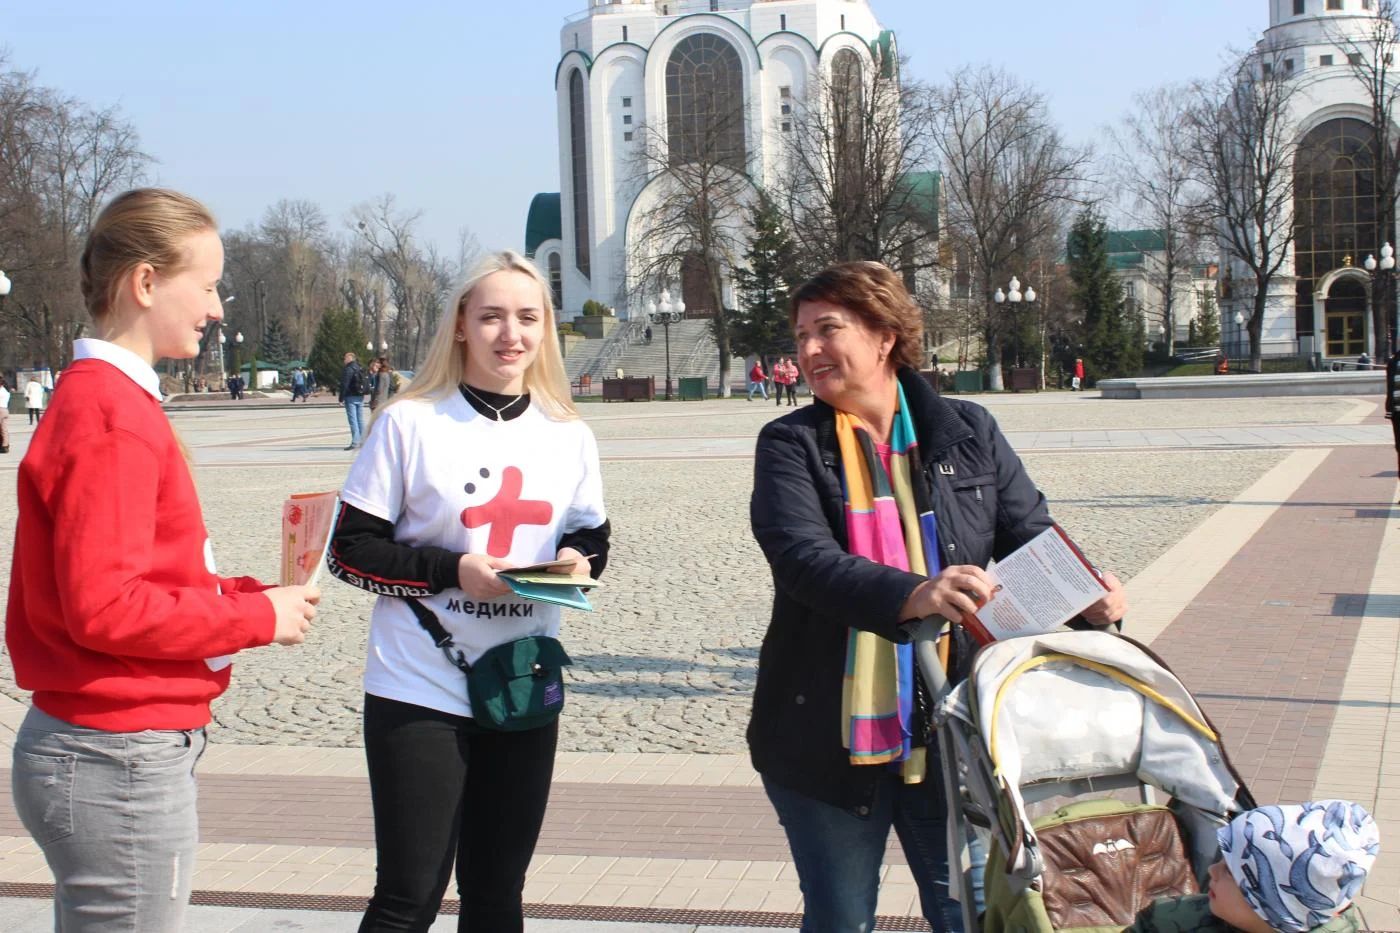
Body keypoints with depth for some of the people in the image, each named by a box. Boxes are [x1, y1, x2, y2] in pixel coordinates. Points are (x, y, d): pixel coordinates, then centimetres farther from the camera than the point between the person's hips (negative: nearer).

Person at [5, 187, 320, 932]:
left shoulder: (100, 397, 12)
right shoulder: (111, 419, -17)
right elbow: (104, 610, -22)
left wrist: (242, 595, 4)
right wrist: (257, 617, -13)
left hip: (121, 753, 10)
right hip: (120, 761, -10)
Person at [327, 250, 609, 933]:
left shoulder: (568, 436, 5)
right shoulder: (409, 424, -7)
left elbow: (591, 537, 15)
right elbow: (349, 549, -6)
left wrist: (578, 561, -8)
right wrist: (450, 570, -19)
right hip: (419, 692, -4)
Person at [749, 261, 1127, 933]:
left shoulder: (967, 432, 5)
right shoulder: (790, 444, -2)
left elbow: (1032, 538, 5)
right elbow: (802, 555, -18)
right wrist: (911, 596, -36)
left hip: (951, 733, 1)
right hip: (829, 743, -1)